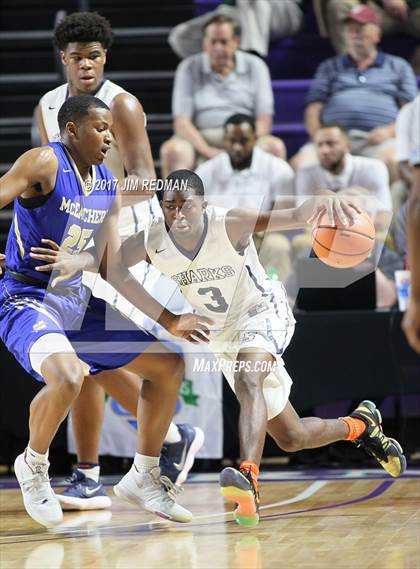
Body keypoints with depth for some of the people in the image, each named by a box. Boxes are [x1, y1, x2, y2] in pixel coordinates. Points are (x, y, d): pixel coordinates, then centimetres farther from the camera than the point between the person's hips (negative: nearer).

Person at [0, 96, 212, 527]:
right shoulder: (44, 164, -14)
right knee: (67, 376, -36)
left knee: (168, 366, 9)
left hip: (77, 301, 8)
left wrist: (168, 321, 6)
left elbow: (112, 269, 11)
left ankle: (143, 477, 22)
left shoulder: (107, 187, 8)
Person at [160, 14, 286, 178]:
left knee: (275, 146, -29)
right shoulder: (188, 68, 5)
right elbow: (181, 123, -3)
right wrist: (207, 151, -20)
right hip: (200, 139, -1)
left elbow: (264, 121, 2)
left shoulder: (254, 66, 7)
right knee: (171, 149, -32)